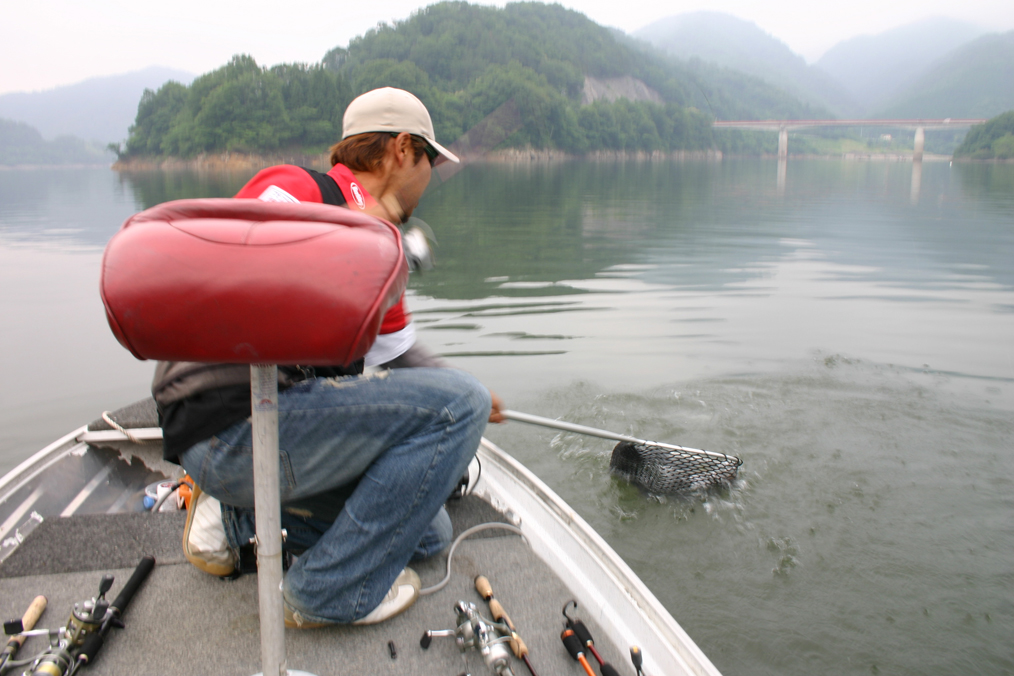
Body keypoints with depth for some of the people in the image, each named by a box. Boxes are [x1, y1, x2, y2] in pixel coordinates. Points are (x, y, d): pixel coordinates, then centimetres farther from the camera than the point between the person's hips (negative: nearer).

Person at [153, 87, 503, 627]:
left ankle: (237, 514, 14)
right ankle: (332, 591, -8)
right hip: (228, 425, -10)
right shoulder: (295, 192, -10)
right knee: (456, 405, -16)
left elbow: (395, 352, 28)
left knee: (427, 536, 14)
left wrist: (471, 393, 39)